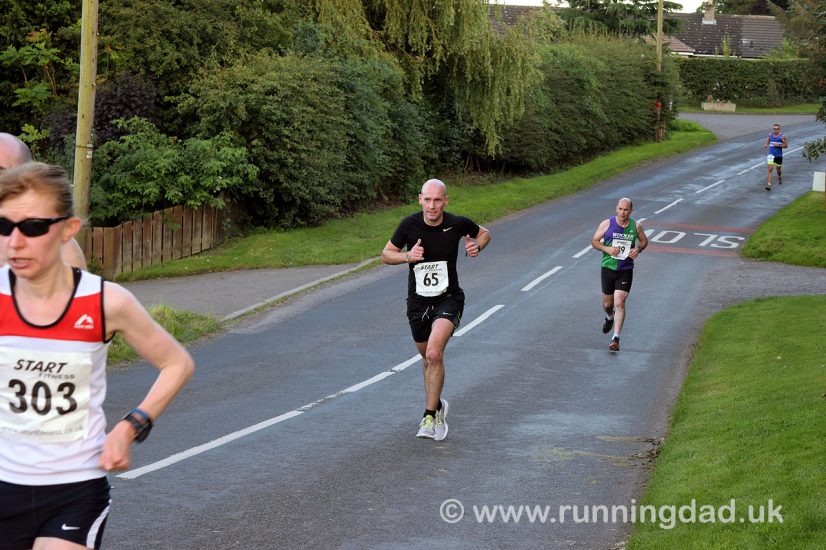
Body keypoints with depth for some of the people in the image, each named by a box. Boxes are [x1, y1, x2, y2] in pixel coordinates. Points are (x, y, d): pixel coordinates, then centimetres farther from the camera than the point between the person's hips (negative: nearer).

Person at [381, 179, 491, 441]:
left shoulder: (458, 224, -11)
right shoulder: (410, 224, -11)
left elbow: (484, 233, 10)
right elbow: (386, 254, 0)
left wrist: (477, 246, -12)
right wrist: (408, 256, -20)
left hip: (448, 299, -3)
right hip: (418, 301, 3)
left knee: (434, 354, -23)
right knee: (428, 358, 17)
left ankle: (430, 417, -14)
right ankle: (437, 404, 42)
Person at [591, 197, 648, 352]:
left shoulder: (636, 226, -1)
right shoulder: (607, 224, -6)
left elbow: (644, 241, 15)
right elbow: (594, 241, 1)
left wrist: (638, 249, -7)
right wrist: (607, 249, -18)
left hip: (625, 270, -1)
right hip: (608, 268, 1)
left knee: (619, 303, -13)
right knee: (607, 303, 14)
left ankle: (615, 339, -12)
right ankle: (610, 318, 51)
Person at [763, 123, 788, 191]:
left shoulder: (782, 136, -9)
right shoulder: (770, 134, 2)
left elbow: (786, 145, -5)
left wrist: (779, 145, -19)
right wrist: (766, 144, 2)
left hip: (779, 155, -1)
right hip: (771, 154, 1)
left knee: (778, 169, 18)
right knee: (770, 168, -15)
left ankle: (779, 177, 52)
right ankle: (769, 184, -17)